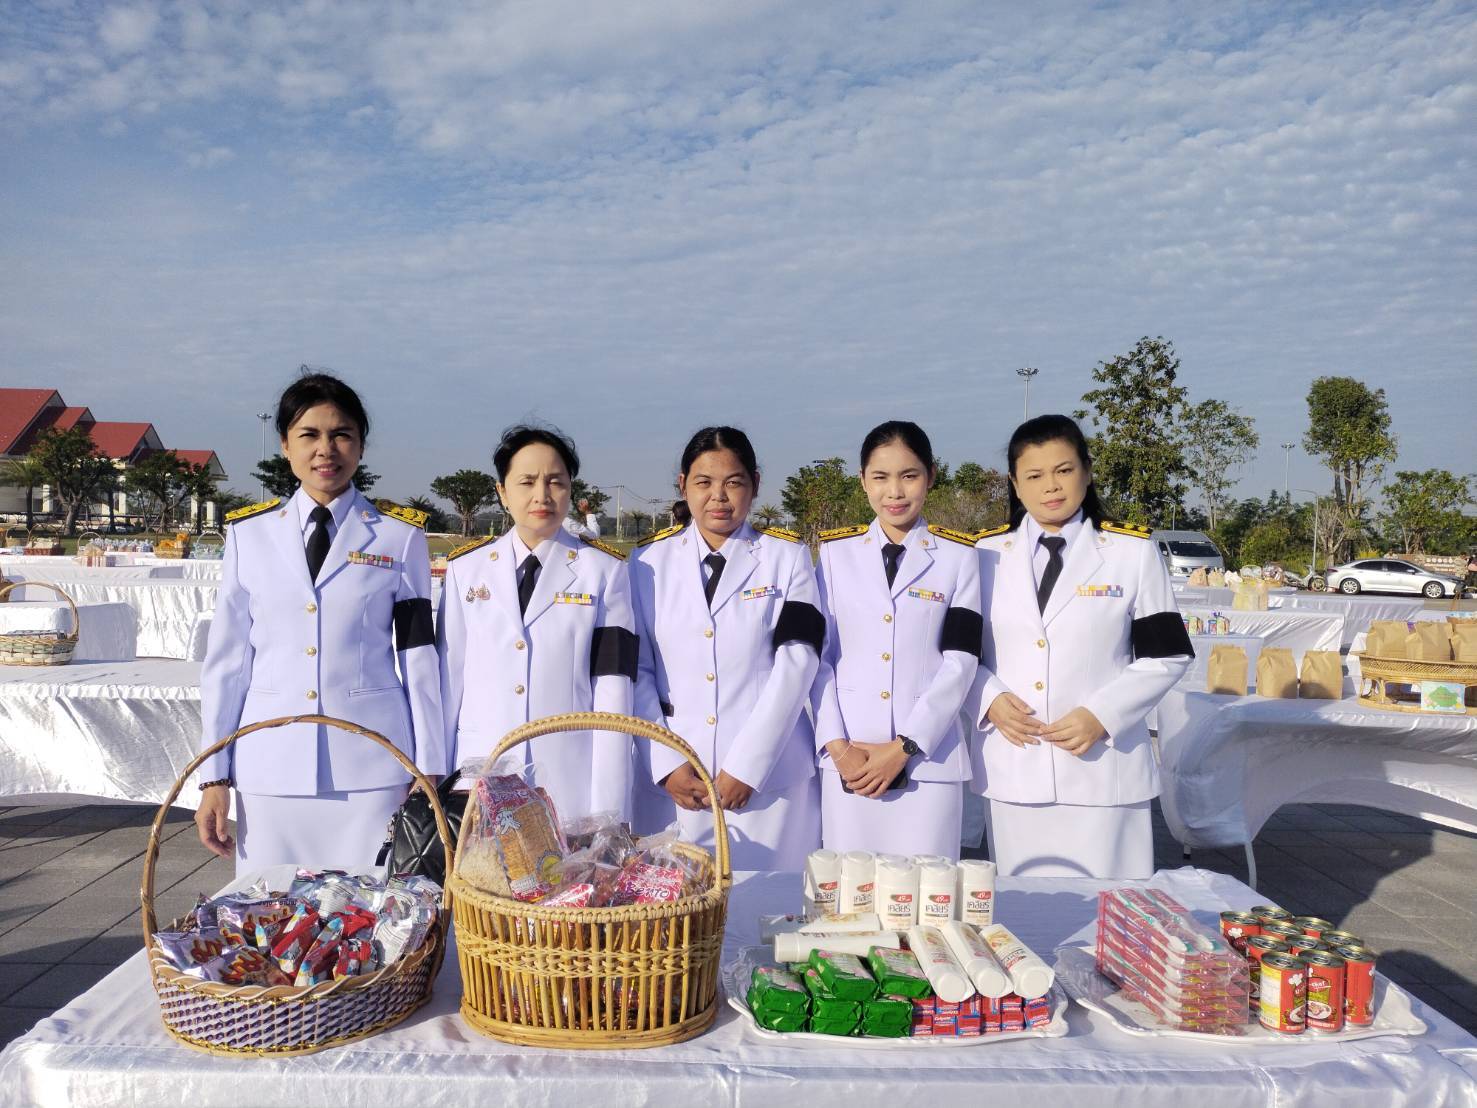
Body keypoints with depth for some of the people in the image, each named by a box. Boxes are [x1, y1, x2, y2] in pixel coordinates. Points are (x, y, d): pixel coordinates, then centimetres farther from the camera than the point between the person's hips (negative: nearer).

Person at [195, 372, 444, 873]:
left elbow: (419, 660, 3)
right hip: (272, 770, 2)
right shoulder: (249, 533, 7)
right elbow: (226, 659, 8)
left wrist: (429, 773, 1)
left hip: (373, 770, -1)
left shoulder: (400, 535, 3)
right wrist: (213, 777, 5)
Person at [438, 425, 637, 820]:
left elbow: (612, 687, -5)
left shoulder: (605, 570, 0)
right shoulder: (466, 567, 6)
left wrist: (607, 809, -9)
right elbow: (448, 676, 7)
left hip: (571, 782, -1)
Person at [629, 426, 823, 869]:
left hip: (771, 776, -1)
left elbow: (796, 664, -5)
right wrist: (666, 764, -7)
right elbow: (637, 669, 4)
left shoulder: (787, 556, 4)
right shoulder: (649, 560, 6)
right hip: (676, 781, 1)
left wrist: (746, 766, -12)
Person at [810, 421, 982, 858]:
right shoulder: (835, 551, 8)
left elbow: (960, 662, -2)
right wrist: (836, 745, -7)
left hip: (928, 759, -1)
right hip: (847, 761, 1)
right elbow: (818, 655, 5)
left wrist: (904, 747, -10)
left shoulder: (958, 555, 4)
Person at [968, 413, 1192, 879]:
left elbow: (1165, 657, 1)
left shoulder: (1133, 553, 2)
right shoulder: (987, 554, 7)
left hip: (1101, 765, -2)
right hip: (1012, 769, 2)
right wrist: (991, 698, -8)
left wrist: (1101, 715, -12)